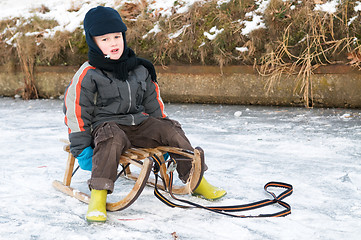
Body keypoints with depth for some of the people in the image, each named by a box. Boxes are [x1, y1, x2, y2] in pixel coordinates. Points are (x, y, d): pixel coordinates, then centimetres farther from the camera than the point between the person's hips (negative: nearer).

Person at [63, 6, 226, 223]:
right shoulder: (88, 75, -6)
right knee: (112, 138, -39)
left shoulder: (140, 69, 10)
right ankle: (98, 195, -40)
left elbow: (152, 102, 20)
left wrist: (162, 129, 19)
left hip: (139, 124, 5)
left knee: (171, 129, -12)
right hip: (106, 125, -5)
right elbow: (77, 111, -5)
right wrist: (81, 147, -10)